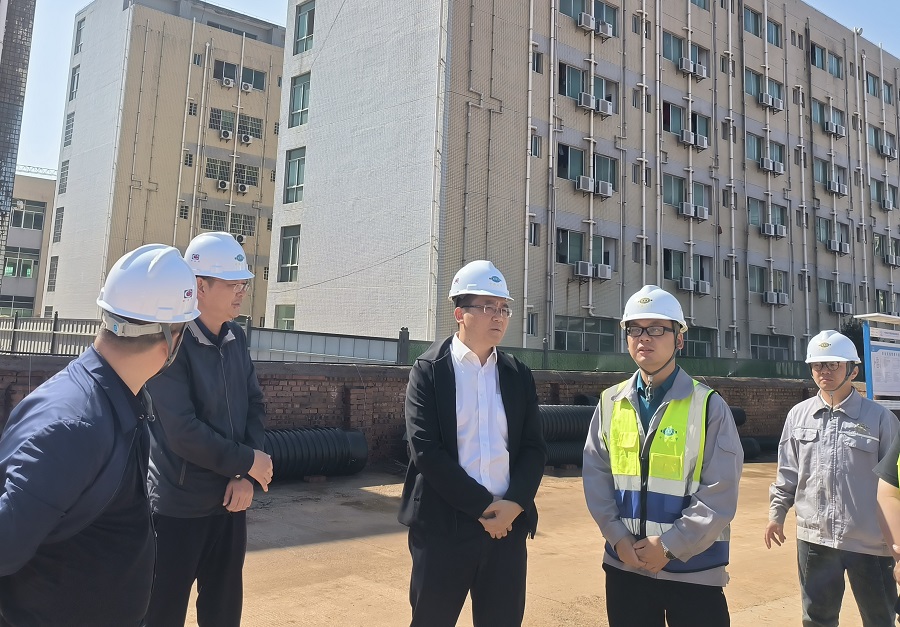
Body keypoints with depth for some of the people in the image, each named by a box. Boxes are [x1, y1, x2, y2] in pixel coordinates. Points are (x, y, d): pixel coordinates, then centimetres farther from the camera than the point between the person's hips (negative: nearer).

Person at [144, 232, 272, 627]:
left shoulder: (236, 338, 4)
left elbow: (254, 406, 5)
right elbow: (183, 433, -22)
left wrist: (245, 478, -7)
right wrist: (248, 462, -13)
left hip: (230, 499, 6)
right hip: (178, 505, -6)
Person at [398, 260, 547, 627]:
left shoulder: (519, 376, 8)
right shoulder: (428, 371, -4)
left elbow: (534, 448, 4)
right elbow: (426, 450, -13)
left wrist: (514, 504, -11)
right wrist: (483, 506, -13)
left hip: (508, 524, 4)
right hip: (444, 525, -3)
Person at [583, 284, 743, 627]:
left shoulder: (709, 406, -7)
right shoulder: (610, 403, 3)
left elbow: (719, 494, -10)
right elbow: (596, 476, 3)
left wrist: (668, 545, -13)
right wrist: (618, 538, -8)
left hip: (693, 569, -3)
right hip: (624, 565, 3)